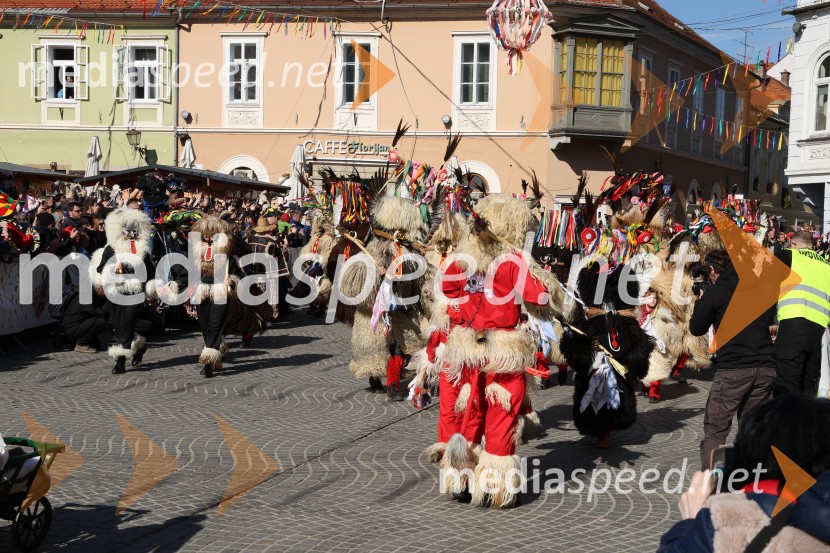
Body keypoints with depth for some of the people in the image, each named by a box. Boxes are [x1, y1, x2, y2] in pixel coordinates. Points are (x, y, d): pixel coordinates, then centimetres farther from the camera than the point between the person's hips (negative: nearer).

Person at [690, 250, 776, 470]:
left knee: (715, 430, 1)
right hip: (766, 367, 5)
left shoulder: (714, 292, -1)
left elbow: (697, 329, 8)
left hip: (733, 369, -5)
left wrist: (700, 302, 23)